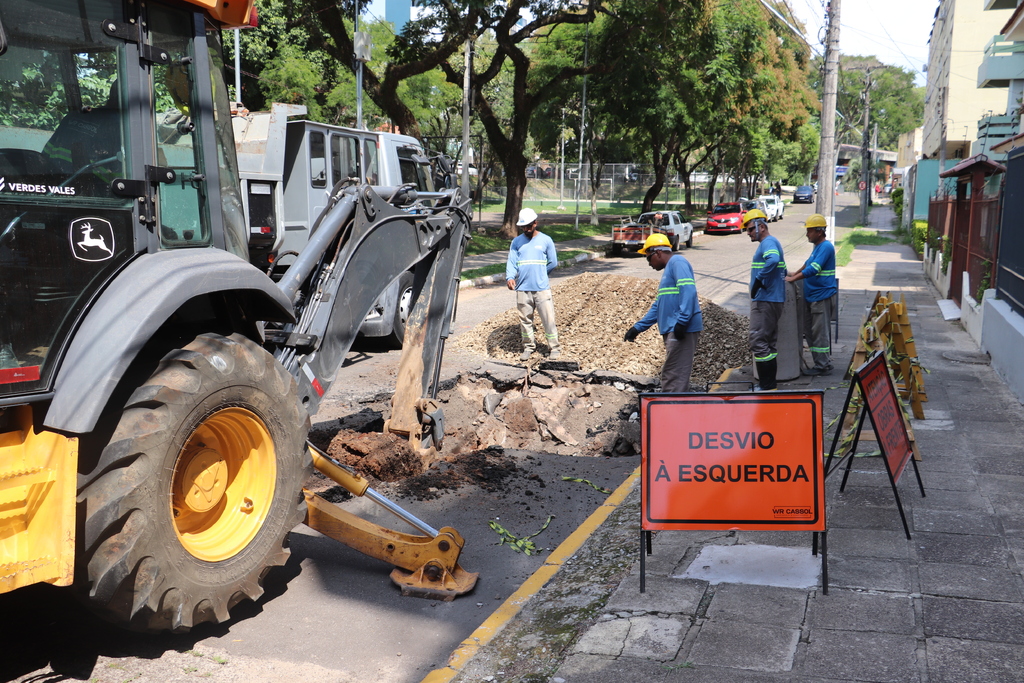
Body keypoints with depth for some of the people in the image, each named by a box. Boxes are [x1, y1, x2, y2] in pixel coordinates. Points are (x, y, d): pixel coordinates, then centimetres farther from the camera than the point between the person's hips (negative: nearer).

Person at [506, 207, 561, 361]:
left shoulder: (546, 240, 2)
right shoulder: (516, 242, 7)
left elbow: (553, 263, 6)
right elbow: (511, 262, -1)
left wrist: (538, 274, 7)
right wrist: (510, 277, -19)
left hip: (542, 288, -2)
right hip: (522, 289, 2)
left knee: (548, 319, -2)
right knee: (525, 320, 10)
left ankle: (554, 348, 9)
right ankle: (529, 347, 25)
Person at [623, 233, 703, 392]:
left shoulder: (677, 262, -5)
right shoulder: (668, 270, 25)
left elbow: (688, 291, -21)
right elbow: (658, 306, 30)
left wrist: (682, 321, -26)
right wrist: (638, 327, 28)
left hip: (683, 330, -10)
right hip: (673, 331, 10)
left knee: (675, 375, -10)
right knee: (671, 375, 12)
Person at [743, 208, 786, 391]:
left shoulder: (768, 243, -12)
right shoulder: (772, 243, 21)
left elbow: (773, 260, -35)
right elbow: (782, 271, 29)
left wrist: (758, 280, -29)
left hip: (765, 301, -11)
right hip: (773, 300, 11)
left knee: (758, 342, -9)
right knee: (769, 344, 14)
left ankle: (767, 386, -6)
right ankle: (769, 384, 20)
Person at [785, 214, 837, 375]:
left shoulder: (826, 247, -16)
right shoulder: (817, 246, 15)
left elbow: (813, 269, -24)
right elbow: (808, 264, 31)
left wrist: (793, 279, -20)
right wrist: (795, 274, 25)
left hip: (821, 296, -10)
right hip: (811, 295, 10)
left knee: (819, 332, -6)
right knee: (809, 331, 13)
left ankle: (823, 366, 1)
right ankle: (823, 362, 21)